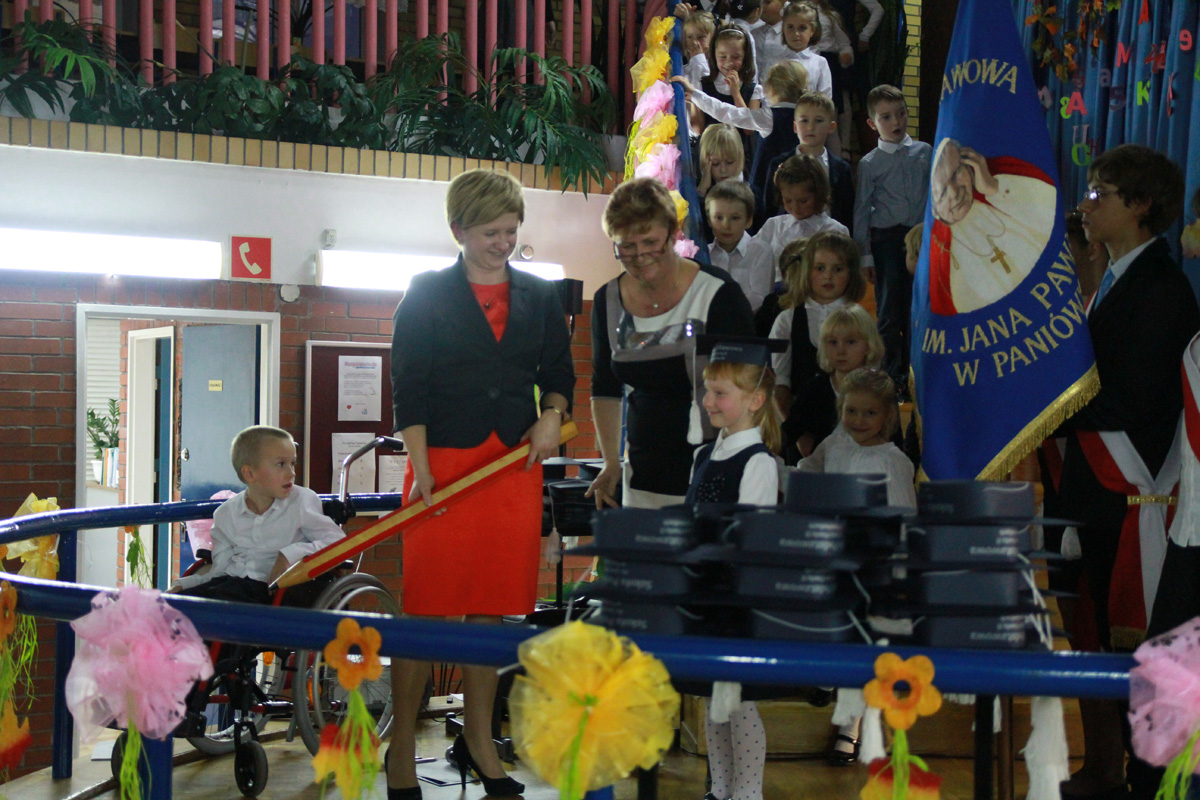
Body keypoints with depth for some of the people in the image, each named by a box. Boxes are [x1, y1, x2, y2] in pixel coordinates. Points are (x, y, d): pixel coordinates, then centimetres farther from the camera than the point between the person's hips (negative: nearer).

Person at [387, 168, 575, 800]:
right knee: (425, 612, -3)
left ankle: (478, 743, 22)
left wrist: (552, 416, -3)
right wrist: (421, 469, -12)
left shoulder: (540, 298, 13)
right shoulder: (427, 294, 3)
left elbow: (559, 375, 18)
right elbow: (408, 387, -2)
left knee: (492, 610, 9)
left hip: (514, 465, 4)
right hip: (443, 463, -3)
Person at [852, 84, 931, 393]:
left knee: (916, 306, 7)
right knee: (889, 309, 1)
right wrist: (865, 255, -2)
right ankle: (892, 375, 10)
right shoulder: (869, 164, -1)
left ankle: (913, 370, 20)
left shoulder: (925, 152, 6)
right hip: (886, 240, -2)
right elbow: (861, 211, 1)